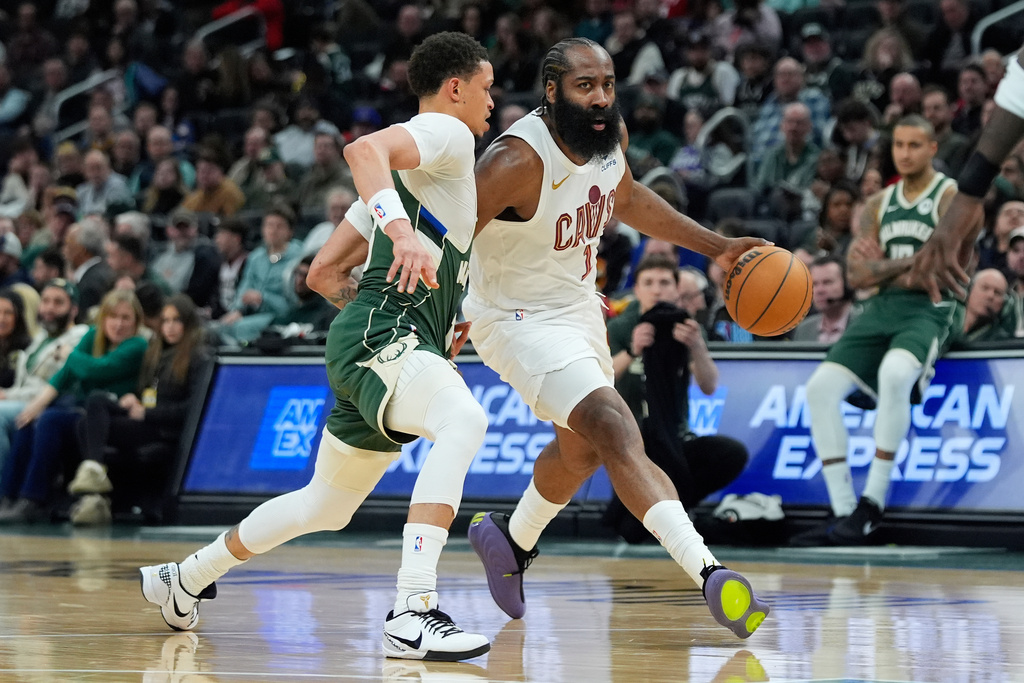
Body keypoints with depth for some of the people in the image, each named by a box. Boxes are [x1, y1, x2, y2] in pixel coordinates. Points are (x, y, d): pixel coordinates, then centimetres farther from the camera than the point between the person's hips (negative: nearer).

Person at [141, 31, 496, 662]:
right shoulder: (446, 133, -2)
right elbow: (363, 149, -25)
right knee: (464, 420, -35)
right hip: (382, 333, -10)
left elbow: (324, 269, 28)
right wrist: (402, 230, -40)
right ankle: (413, 612, -46)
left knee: (326, 507, 23)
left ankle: (184, 580, 41)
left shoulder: (403, 171, 27)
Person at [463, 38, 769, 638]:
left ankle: (511, 540, 53)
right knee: (617, 432, -24)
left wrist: (716, 246, 14)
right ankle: (710, 574, -34)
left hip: (578, 307, 9)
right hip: (522, 320, -9)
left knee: (583, 450, 26)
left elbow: (627, 198, 15)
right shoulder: (518, 161, -31)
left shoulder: (611, 136, -7)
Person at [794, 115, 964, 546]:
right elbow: (857, 276, 10)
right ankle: (844, 513, -13)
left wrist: (885, 265, -2)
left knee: (894, 373, -37)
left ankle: (872, 503, -29)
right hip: (883, 308, 7)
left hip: (933, 308, -7)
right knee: (822, 386, -13)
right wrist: (906, 264, -5)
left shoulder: (951, 196, -1)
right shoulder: (879, 205, 16)